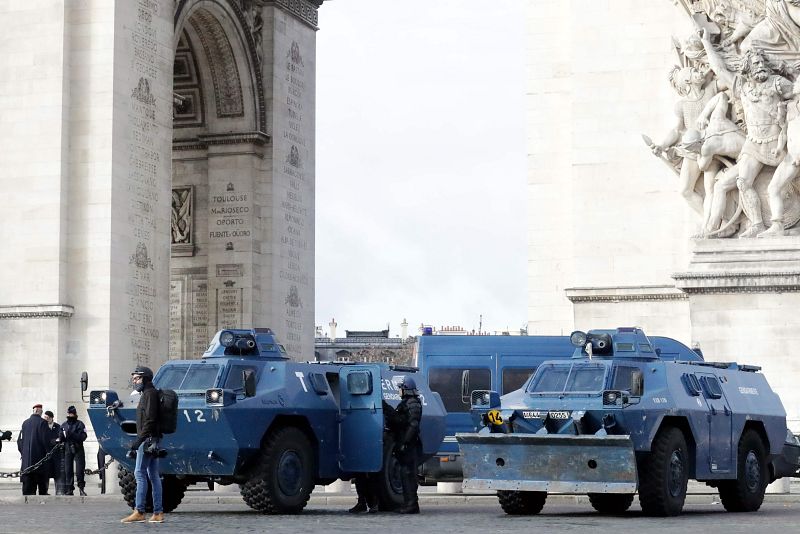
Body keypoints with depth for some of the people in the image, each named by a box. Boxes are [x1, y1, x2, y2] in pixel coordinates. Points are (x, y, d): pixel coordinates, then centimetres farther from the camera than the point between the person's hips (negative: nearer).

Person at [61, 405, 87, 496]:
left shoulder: (79, 424, 1)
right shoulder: (64, 425, 13)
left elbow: (83, 436, -11)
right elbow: (61, 438, 13)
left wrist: (73, 435, -23)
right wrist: (63, 436, -10)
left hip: (78, 449, -4)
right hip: (67, 450, 4)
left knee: (79, 470, -8)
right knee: (68, 470, 1)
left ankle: (81, 488, 1)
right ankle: (69, 489, 5)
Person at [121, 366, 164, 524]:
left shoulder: (150, 394, -10)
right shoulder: (146, 394, 21)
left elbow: (149, 420, -19)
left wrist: (138, 440, -21)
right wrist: (138, 442, 20)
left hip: (147, 439, -10)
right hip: (152, 441, 10)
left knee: (140, 473, -12)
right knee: (153, 475, 7)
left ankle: (139, 512, -16)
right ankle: (158, 513, 6)